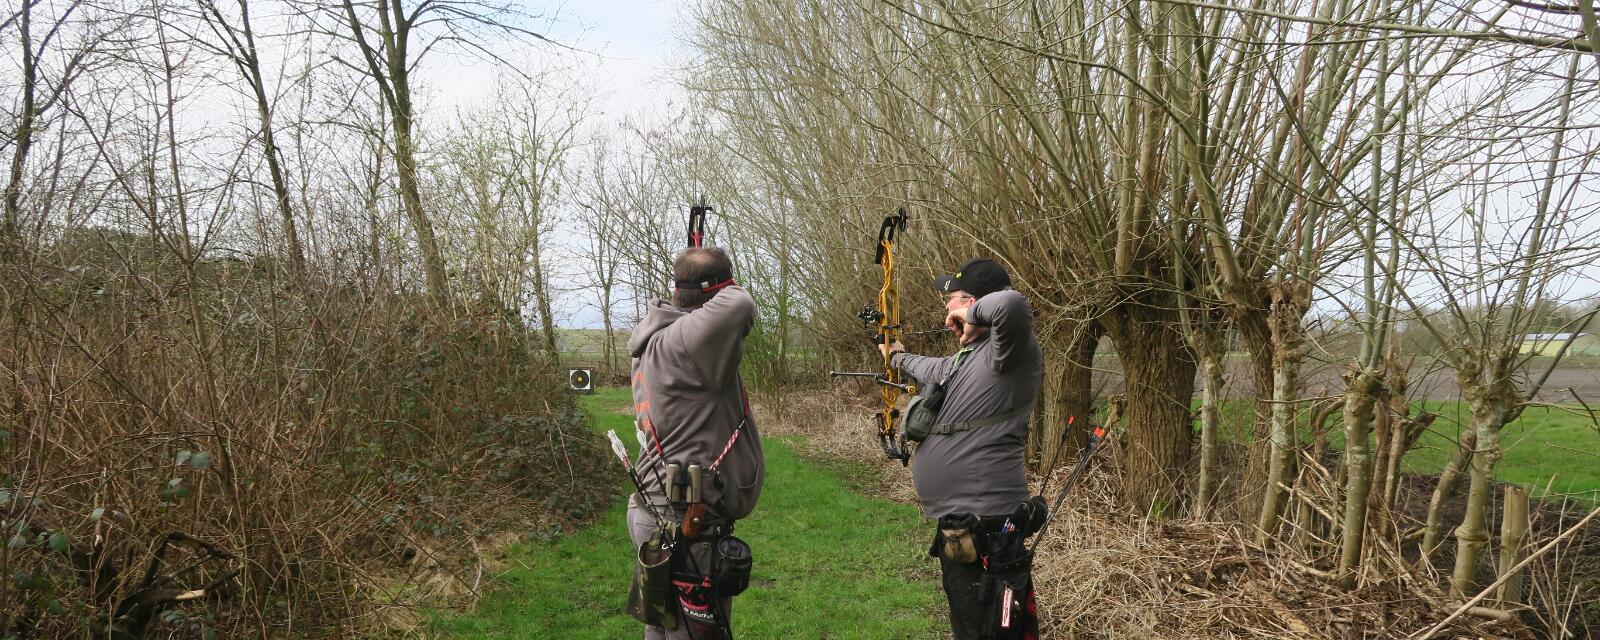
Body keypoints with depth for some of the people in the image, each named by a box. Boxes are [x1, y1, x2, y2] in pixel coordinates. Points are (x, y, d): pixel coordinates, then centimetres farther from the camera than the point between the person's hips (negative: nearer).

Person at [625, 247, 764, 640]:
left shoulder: (656, 342, 8)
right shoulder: (680, 343, -22)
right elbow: (738, 308, -37)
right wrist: (729, 292, -16)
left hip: (663, 516, 10)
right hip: (688, 531, -10)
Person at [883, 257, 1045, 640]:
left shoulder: (1007, 354, -14)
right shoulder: (966, 359, 15)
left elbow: (1011, 304, -36)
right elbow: (933, 369, 38)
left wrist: (972, 313, -15)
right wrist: (899, 357, 57)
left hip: (984, 533, -10)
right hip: (958, 527, 10)